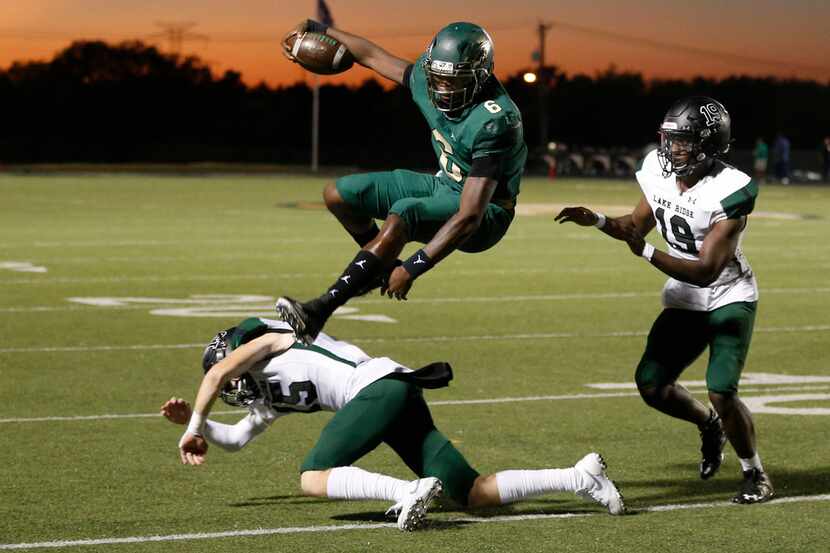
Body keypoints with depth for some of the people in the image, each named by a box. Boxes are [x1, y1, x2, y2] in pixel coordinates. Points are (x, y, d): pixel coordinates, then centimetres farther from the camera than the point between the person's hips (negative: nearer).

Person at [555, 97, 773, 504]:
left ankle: (755, 475, 5)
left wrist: (647, 253, -39)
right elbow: (637, 225, 12)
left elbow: (707, 271, -30)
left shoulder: (729, 191, -27)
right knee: (651, 384, -4)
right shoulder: (659, 172, -7)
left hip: (729, 298, -6)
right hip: (684, 301, 6)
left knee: (721, 391, -20)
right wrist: (597, 221, -8)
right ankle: (709, 425, 29)